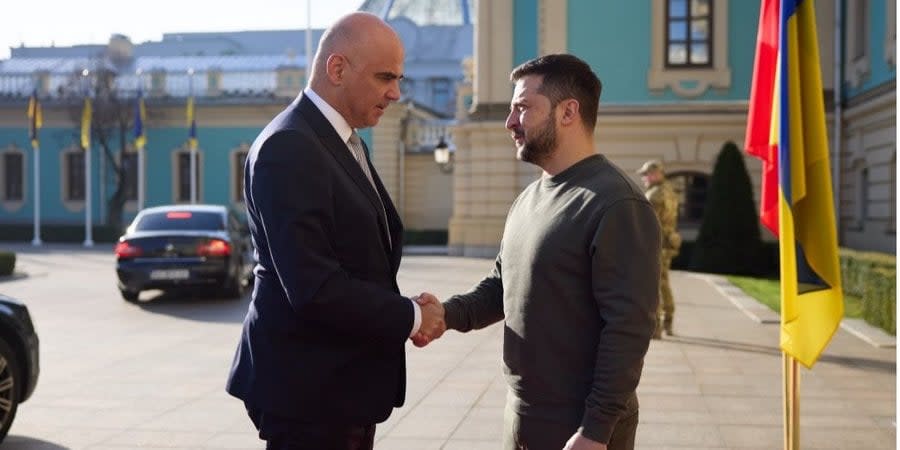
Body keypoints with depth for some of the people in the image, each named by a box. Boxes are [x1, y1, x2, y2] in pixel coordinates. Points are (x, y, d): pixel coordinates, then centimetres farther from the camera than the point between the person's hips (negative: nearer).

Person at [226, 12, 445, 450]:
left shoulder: (343, 142, 11)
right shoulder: (288, 147, -19)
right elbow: (313, 288, -26)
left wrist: (406, 309, -1)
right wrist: (411, 316, -14)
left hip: (345, 381, 9)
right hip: (309, 387, -9)